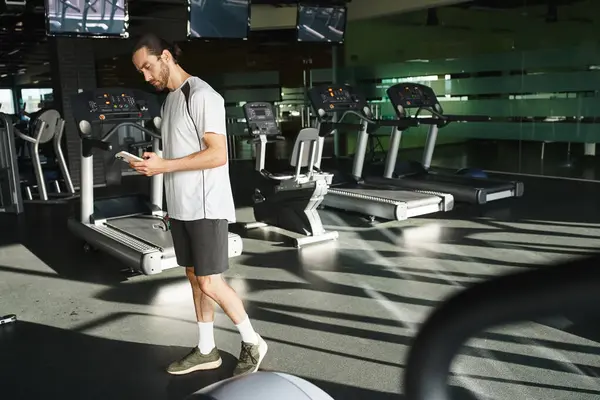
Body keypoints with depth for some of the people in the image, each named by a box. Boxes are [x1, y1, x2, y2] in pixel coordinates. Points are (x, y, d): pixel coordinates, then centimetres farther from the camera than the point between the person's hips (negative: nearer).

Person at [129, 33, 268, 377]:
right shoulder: (169, 99, 15)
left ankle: (253, 343, 14)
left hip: (207, 207, -9)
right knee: (194, 277, 12)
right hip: (181, 207, 9)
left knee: (210, 283, -6)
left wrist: (163, 166, -20)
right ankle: (207, 350, 24)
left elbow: (217, 155, -20)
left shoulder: (202, 95, -13)